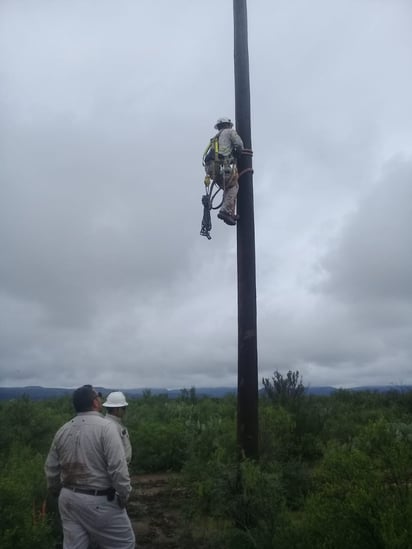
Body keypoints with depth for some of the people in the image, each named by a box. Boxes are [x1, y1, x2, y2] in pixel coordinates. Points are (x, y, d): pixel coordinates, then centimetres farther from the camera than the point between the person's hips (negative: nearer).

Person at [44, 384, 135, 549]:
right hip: (99, 501, -6)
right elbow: (118, 467, -21)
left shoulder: (62, 430, 4)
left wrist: (57, 491, 26)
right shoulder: (105, 426, -16)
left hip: (69, 498, 7)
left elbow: (51, 468, 11)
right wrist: (124, 495, -9)